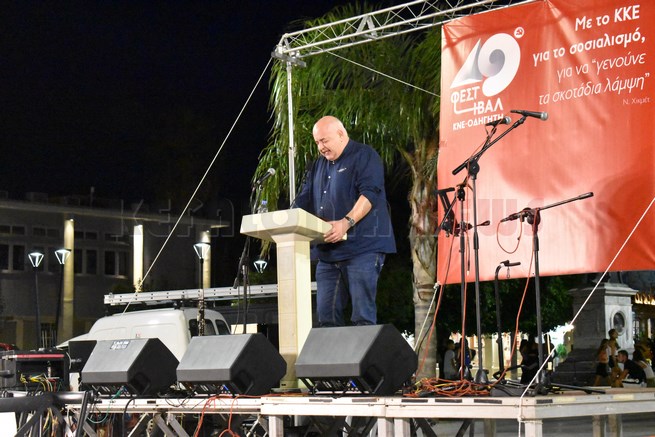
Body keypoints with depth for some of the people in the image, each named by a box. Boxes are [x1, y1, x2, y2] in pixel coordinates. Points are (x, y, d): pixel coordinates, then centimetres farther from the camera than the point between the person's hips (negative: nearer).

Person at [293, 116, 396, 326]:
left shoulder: (364, 156, -1)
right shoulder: (319, 165, 22)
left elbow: (369, 194, -16)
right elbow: (302, 202, 21)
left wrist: (347, 223, -29)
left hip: (362, 247, -7)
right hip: (328, 252, 8)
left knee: (363, 315, -9)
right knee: (326, 315, 4)